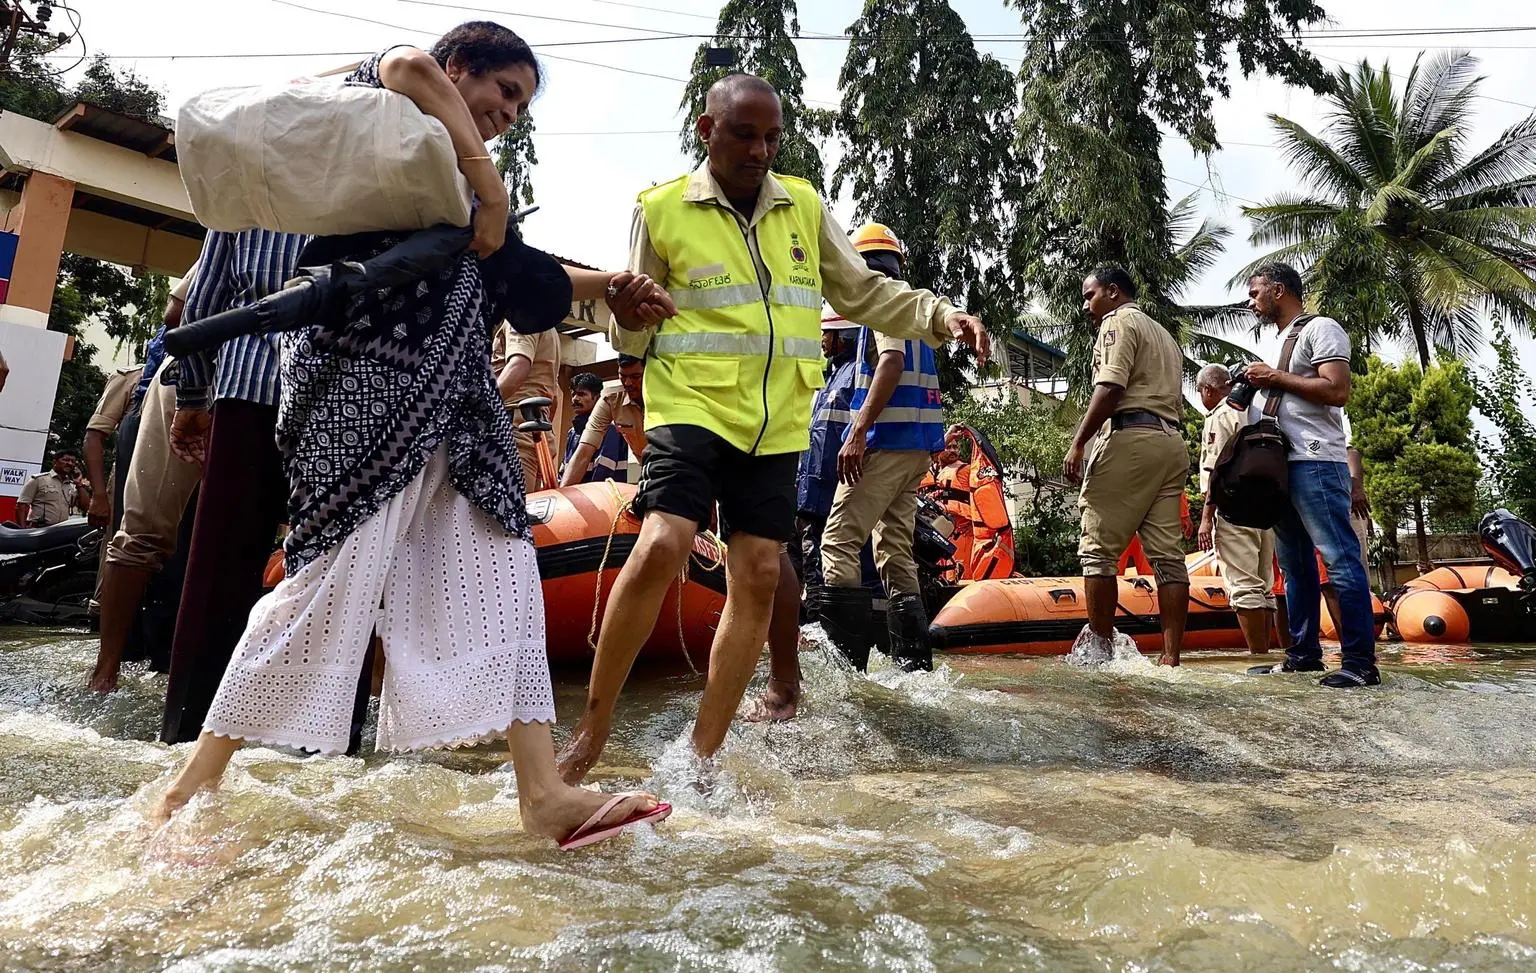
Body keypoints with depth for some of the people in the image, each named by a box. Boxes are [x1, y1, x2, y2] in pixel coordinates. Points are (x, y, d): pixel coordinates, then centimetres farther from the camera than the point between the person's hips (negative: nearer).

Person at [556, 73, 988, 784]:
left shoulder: (805, 206, 12)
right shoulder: (663, 209, 2)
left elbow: (863, 293, 17)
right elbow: (636, 336, 5)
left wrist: (940, 315, 2)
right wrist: (627, 317, -19)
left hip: (775, 425, 4)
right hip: (691, 406, -4)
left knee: (757, 578, 0)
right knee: (661, 547, -23)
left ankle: (704, 753, 12)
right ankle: (592, 727, -6)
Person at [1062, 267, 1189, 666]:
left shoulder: (1118, 321, 1)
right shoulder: (1165, 335, 30)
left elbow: (1109, 389, -13)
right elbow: (1175, 399, 22)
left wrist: (1078, 443, -14)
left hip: (1130, 437, -9)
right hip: (1171, 442, 9)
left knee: (1098, 548, -5)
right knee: (1167, 552, 2)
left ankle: (1099, 646, -5)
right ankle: (1171, 657, 0)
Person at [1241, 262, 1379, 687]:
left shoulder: (1320, 328, -3)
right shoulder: (1283, 342, 24)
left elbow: (1337, 391, -15)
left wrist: (1275, 378, -9)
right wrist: (1261, 386, 10)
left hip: (1316, 462, -10)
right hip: (1284, 463, 10)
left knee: (1340, 559, -10)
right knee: (1295, 564, 9)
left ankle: (1360, 662, -10)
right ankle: (1304, 654, 15)